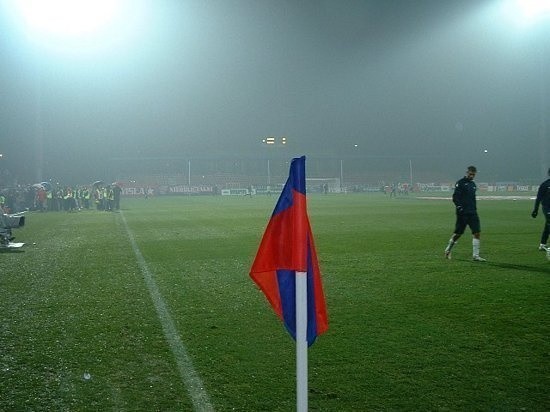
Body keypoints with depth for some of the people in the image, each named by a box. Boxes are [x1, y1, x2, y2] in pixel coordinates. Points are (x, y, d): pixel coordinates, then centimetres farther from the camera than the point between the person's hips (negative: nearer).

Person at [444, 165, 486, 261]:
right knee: (458, 233, 3)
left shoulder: (473, 184, 16)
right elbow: (455, 197, -12)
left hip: (472, 213, 6)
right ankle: (448, 250, 24)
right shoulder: (460, 183, -6)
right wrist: (459, 207, -22)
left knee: (477, 232, -5)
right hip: (462, 213, -6)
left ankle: (475, 255, -1)